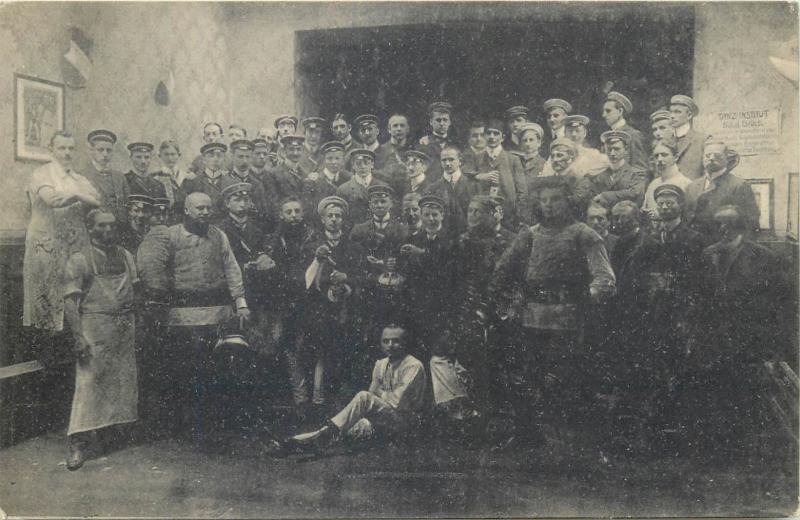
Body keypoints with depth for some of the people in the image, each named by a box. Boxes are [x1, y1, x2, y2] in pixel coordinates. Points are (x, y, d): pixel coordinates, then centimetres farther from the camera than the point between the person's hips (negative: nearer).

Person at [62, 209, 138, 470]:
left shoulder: (125, 256, 13)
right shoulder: (79, 260, -2)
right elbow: (70, 302, -7)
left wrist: (136, 326, 7)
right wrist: (78, 337, -15)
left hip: (126, 326, 5)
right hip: (94, 325, -5)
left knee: (125, 380, 9)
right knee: (89, 381, -8)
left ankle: (117, 425, 25)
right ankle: (79, 443, -4)